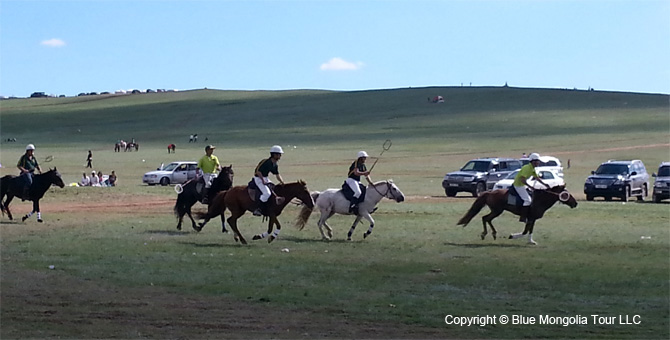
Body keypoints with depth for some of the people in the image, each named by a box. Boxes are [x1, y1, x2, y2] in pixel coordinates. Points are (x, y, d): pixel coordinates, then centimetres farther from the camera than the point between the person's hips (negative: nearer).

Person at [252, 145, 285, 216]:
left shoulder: (275, 165, 7)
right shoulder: (266, 162, -21)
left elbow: (277, 175, 13)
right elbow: (258, 172, -23)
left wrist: (283, 183, 1)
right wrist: (263, 180, -21)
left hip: (265, 179, 10)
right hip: (258, 178, -10)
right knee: (267, 193, -27)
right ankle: (258, 209, -22)